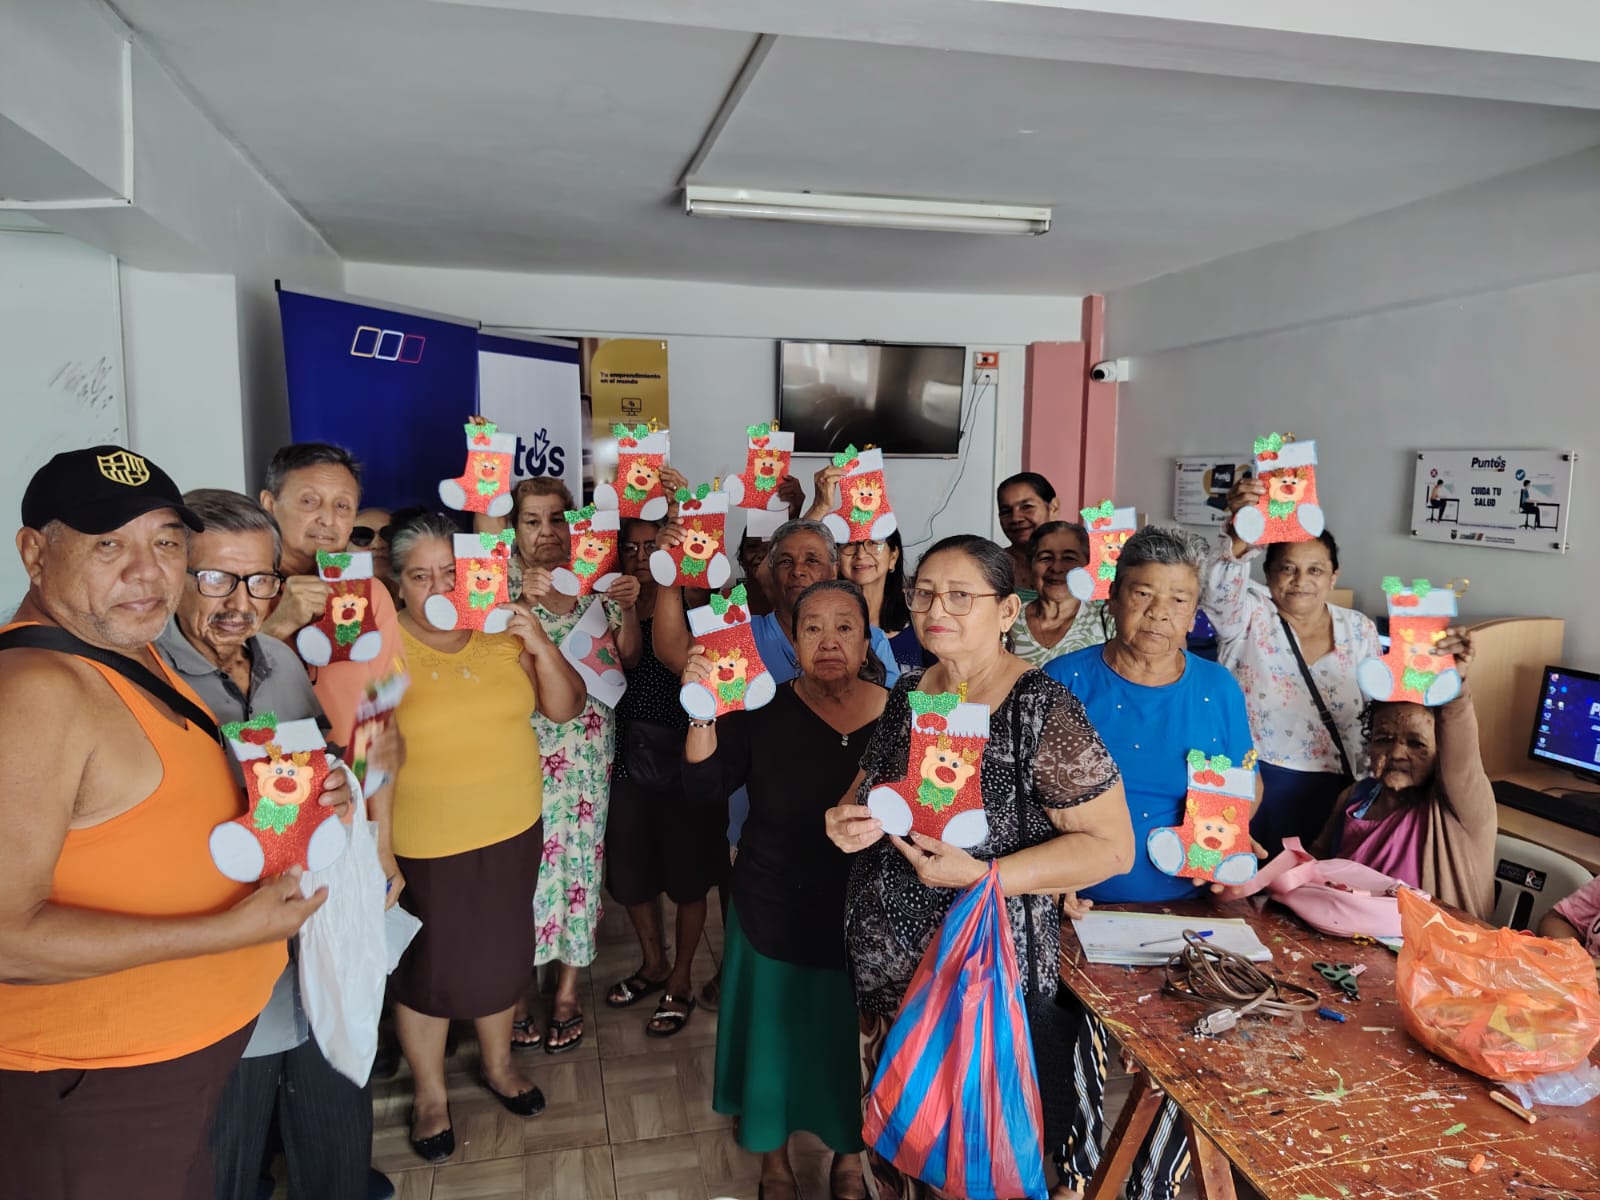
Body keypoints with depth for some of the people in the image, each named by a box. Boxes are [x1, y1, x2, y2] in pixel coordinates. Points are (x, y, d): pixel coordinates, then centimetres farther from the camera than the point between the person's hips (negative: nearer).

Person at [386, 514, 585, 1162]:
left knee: (501, 955, 20)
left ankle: (499, 1064, 46)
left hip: (512, 833, 3)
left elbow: (565, 708, -2)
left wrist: (540, 644, -17)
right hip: (425, 846, -3)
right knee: (428, 969, 14)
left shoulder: (504, 632, -3)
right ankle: (430, 1093, 39)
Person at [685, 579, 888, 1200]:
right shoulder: (766, 710, -8)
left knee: (854, 1039, 18)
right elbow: (704, 784, -16)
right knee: (776, 1032, 17)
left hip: (865, 920, 1)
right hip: (775, 915, 0)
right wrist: (702, 708, -31)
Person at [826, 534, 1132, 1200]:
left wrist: (982, 877, -26)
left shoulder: (1042, 710, -17)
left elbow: (1111, 846, -17)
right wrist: (846, 820, -7)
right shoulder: (907, 693, 2)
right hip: (883, 964, 6)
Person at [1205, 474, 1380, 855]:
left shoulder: (1360, 631, 5)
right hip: (1253, 784, -3)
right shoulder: (1248, 615, -6)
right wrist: (1241, 534, -49)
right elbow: (1220, 590, -30)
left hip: (1332, 791, 3)